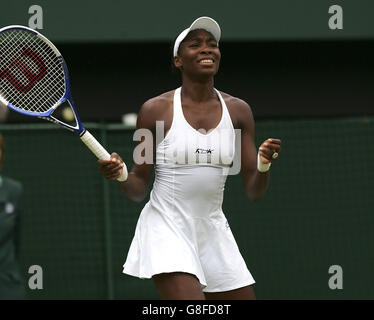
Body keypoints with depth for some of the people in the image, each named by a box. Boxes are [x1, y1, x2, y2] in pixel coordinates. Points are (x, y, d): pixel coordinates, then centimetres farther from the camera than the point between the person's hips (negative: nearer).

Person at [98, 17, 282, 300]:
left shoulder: (238, 111, 4)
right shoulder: (156, 110, -5)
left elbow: (254, 192, 3)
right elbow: (138, 190, -1)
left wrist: (264, 165, -18)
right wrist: (119, 175, -23)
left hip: (214, 233, 5)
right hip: (166, 231, -5)